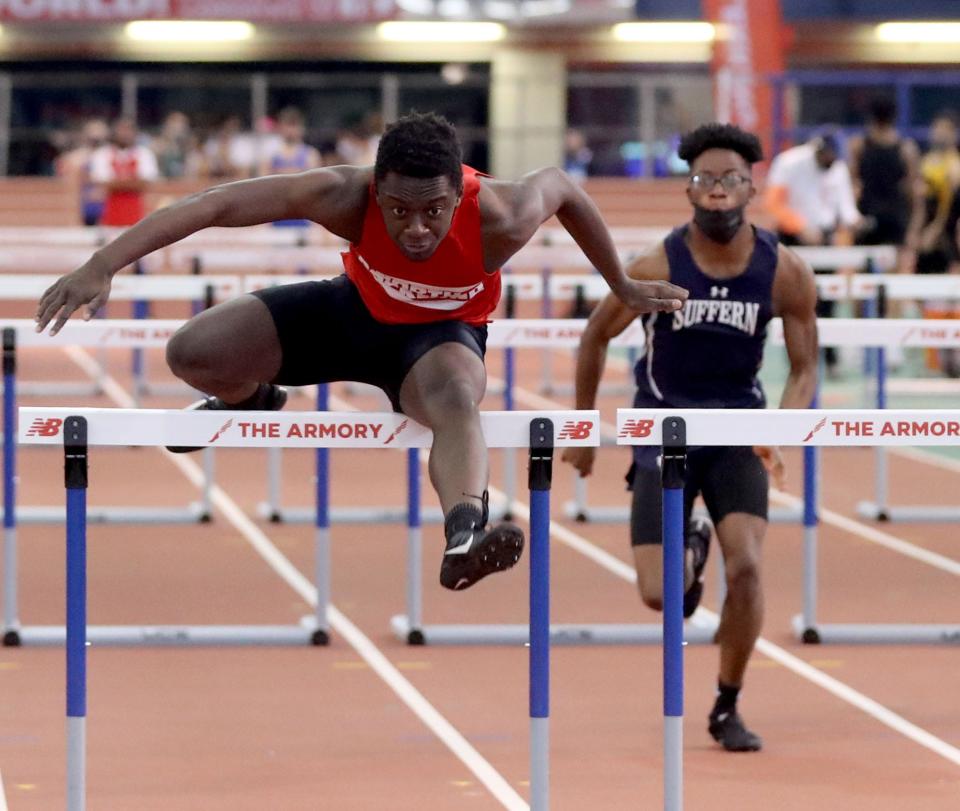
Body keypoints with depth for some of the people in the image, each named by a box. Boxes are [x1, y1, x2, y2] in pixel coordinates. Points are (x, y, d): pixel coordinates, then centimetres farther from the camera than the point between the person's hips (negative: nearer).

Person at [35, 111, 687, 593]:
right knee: (192, 356, -10)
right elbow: (215, 204, -35)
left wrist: (624, 288, 2)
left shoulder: (499, 219, -35)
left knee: (456, 398, -41)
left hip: (442, 332, -3)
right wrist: (104, 265, -42)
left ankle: (464, 538, -63)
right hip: (356, 308, 3)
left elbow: (562, 187, -12)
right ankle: (254, 402, 26)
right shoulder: (348, 198, -35)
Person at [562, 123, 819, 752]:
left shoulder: (786, 273, -11)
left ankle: (728, 709, 2)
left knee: (746, 568, -19)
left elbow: (805, 367, -2)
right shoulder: (657, 269, -15)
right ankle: (690, 550, 33)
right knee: (659, 595, -8)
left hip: (737, 434, 1)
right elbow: (596, 338, 0)